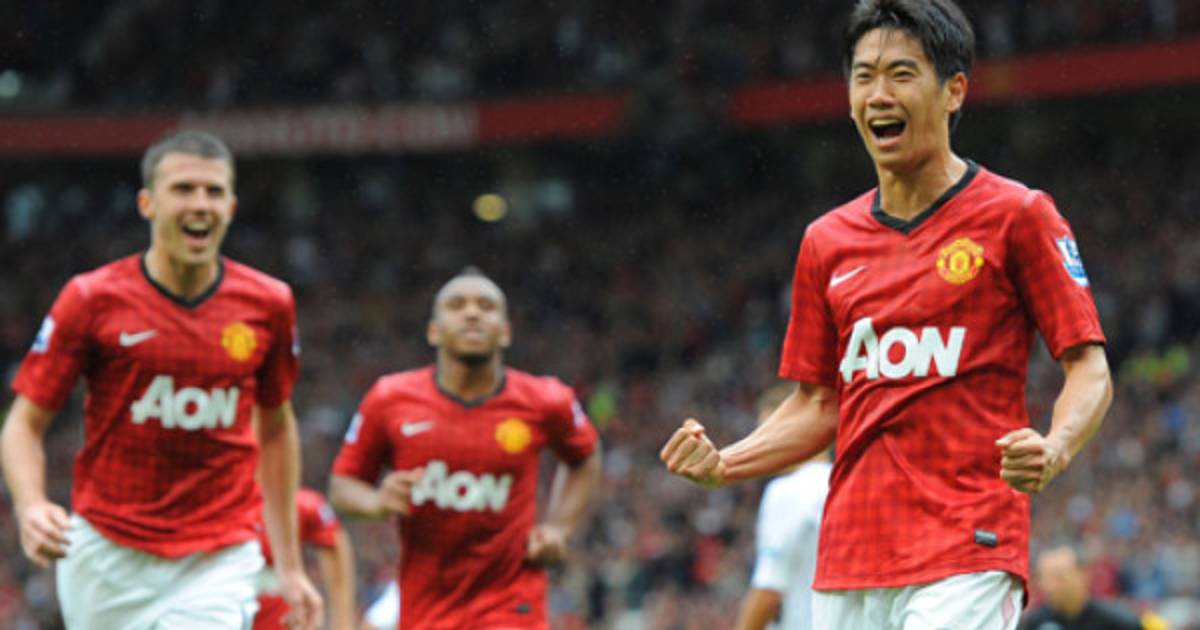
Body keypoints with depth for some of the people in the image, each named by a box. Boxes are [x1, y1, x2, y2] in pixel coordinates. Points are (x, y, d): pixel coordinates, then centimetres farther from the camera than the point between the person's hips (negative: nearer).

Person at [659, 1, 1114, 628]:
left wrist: (1054, 449, -22)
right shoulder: (826, 242, 15)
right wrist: (722, 466, 3)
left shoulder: (1017, 216, 0)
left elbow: (1090, 368, -2)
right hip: (848, 562, 6)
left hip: (969, 557, -5)